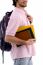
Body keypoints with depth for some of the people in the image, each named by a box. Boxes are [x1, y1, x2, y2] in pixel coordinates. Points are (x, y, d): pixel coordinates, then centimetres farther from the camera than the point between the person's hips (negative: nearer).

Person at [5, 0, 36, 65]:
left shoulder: (23, 13, 11)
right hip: (21, 55, -9)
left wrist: (30, 20, 4)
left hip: (27, 54, 9)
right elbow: (8, 38, -23)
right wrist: (25, 42, -22)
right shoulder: (16, 16, -18)